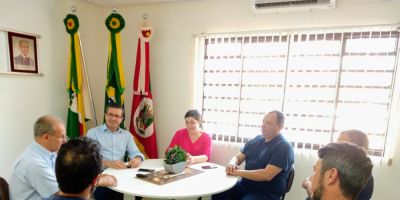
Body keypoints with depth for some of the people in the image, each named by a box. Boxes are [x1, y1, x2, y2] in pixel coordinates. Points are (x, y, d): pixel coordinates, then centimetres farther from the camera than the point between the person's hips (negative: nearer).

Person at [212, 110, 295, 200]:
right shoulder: (256, 140, 9)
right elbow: (237, 157, 11)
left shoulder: (284, 148, -13)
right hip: (244, 185, 6)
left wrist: (238, 172, -22)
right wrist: (232, 164, -13)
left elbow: (267, 175, -23)